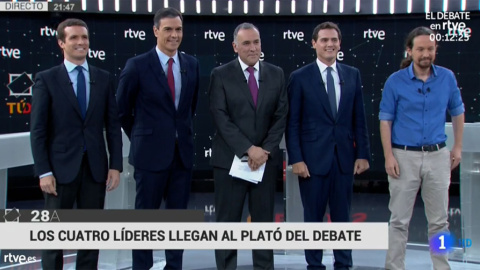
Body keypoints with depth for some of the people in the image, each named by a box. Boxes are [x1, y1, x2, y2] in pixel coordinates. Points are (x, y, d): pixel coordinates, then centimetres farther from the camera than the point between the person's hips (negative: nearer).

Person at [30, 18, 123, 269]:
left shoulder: (104, 78, 6)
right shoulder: (46, 79, -2)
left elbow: (113, 125, 7)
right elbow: (38, 130, -4)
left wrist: (115, 165, 0)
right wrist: (44, 171, -10)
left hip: (95, 167, 3)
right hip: (61, 167, -3)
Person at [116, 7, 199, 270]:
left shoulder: (191, 64, 5)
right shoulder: (137, 65, -7)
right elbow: (122, 109, 2)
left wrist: (184, 133, 14)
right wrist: (140, 138, 8)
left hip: (183, 152, 4)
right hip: (151, 152, -4)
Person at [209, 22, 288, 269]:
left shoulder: (276, 74, 7)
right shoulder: (221, 75, -2)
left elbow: (281, 116, 4)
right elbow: (220, 117, -9)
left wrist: (266, 150, -9)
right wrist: (248, 149, -16)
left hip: (266, 159, 3)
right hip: (230, 159, -2)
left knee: (264, 221, 8)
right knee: (227, 222, 3)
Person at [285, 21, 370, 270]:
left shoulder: (352, 75, 7)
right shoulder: (300, 77, -2)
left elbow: (359, 119, 8)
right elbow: (292, 123, -4)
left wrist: (363, 153, 3)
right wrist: (296, 159, -10)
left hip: (344, 157, 3)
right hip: (313, 158, -3)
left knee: (342, 216, 11)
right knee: (313, 218, 7)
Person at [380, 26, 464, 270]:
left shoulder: (447, 77, 1)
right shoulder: (395, 81, -5)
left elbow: (457, 113, 14)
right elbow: (385, 120, -3)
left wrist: (457, 147, 10)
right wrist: (388, 156, -9)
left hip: (438, 156, 2)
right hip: (405, 156, -2)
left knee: (439, 219, 10)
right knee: (400, 220, 4)